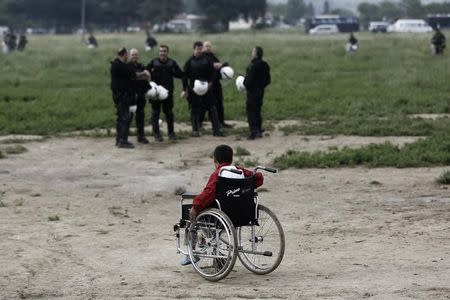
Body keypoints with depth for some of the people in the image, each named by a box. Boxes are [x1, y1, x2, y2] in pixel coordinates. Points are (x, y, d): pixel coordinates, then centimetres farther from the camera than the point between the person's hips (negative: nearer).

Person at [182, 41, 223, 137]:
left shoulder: (206, 60, 4)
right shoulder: (190, 62, -1)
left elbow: (213, 72, 8)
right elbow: (185, 76, 0)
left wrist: (210, 82, -7)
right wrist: (185, 89, -4)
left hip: (206, 89, 1)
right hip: (193, 89, -1)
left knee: (212, 108, -1)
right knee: (195, 110, 3)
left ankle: (216, 130, 1)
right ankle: (195, 130, 12)